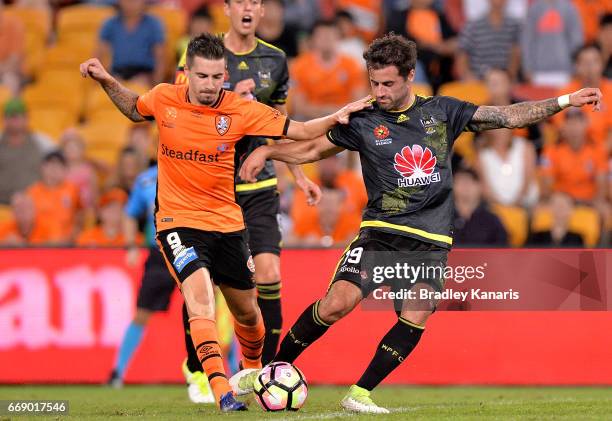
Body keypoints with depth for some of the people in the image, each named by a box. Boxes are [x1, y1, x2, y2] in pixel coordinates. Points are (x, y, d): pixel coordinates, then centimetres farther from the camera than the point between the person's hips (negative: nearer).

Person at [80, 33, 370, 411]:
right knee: (200, 298, -25)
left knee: (247, 311, 15)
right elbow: (134, 109, 17)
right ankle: (222, 391, -32)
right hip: (178, 221, -2)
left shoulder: (241, 110, -9)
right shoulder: (164, 99, -6)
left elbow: (299, 131, -6)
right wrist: (106, 81, 5)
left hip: (227, 222, 2)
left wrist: (335, 118, -20)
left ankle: (255, 373, 45)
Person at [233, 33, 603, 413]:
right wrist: (267, 151, -2)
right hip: (380, 234, -1)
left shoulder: (442, 111, 8)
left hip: (431, 243, 1)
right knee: (337, 303, -20)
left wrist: (565, 101, 5)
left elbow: (508, 116, 10)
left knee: (415, 320, -18)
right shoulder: (364, 122, 5)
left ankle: (360, 394, -4)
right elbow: (312, 149, 14)